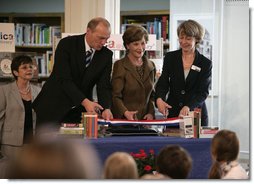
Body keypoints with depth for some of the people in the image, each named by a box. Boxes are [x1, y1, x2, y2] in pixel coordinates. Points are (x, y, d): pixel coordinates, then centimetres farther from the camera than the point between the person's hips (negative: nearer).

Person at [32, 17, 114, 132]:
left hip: (79, 111, 3)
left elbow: (104, 86, -7)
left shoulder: (106, 55, -2)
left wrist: (106, 108, -27)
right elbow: (65, 79, -22)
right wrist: (85, 101, -33)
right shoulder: (67, 44, -14)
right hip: (54, 106, -3)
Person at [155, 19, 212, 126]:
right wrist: (159, 99, -23)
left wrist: (188, 107, -27)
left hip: (196, 116, -1)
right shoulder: (170, 58, 5)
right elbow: (163, 83, 0)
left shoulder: (205, 64, -1)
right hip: (173, 115, 1)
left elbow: (203, 92, -7)